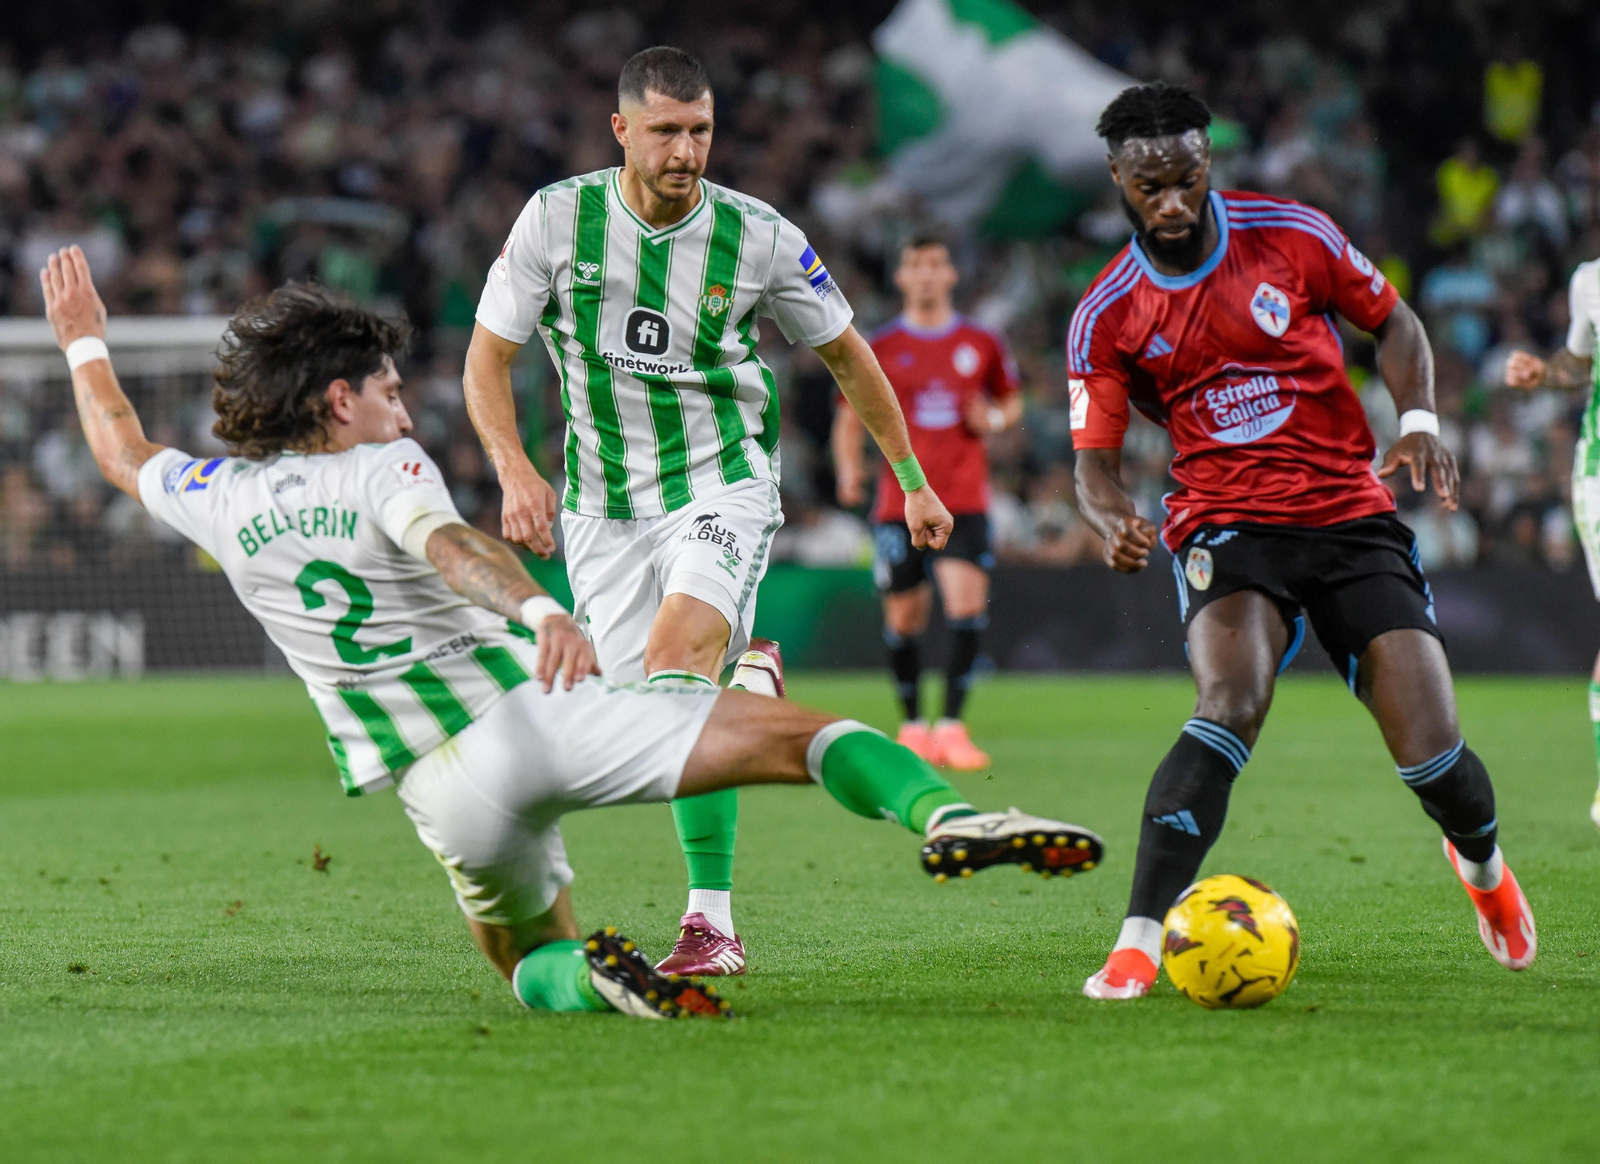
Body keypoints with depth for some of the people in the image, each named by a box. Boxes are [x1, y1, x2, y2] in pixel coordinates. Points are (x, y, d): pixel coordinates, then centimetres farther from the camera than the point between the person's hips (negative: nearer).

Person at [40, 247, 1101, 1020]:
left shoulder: (221, 502, 11)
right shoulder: (384, 469, -1)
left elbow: (122, 452, 31)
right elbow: (448, 542, -24)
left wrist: (85, 341, 47)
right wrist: (540, 611, -42)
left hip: (441, 791, 4)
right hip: (535, 715, -4)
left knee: (529, 962, 27)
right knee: (793, 730, -7)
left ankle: (588, 974, -11)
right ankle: (946, 814, -35)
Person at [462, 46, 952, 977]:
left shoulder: (760, 238, -8)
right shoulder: (556, 219, -7)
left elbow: (846, 353, 8)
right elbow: (489, 358, -1)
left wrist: (913, 479, 12)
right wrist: (516, 471, -17)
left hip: (723, 483, -3)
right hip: (603, 505, 3)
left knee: (675, 660, -27)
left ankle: (714, 922, -23)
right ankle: (747, 682, 34)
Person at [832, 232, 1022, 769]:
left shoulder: (983, 345, 8)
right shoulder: (880, 348, 5)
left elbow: (1011, 402, 21)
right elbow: (850, 413, 11)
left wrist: (994, 419, -2)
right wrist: (848, 469, -6)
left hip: (964, 499, 0)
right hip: (899, 499, 0)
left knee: (967, 604, -17)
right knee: (904, 618, 3)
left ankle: (951, 724, -11)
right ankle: (913, 725, 21)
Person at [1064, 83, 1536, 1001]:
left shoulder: (1293, 236, -1)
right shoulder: (1106, 318, 0)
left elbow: (1393, 322, 12)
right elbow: (1095, 462, 1)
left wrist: (1419, 422, -5)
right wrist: (1115, 522, -22)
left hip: (1352, 512, 1)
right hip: (1227, 521, -1)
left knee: (1429, 747, -8)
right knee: (1231, 702, -31)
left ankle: (1483, 864, 29)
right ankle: (1140, 940, -31)